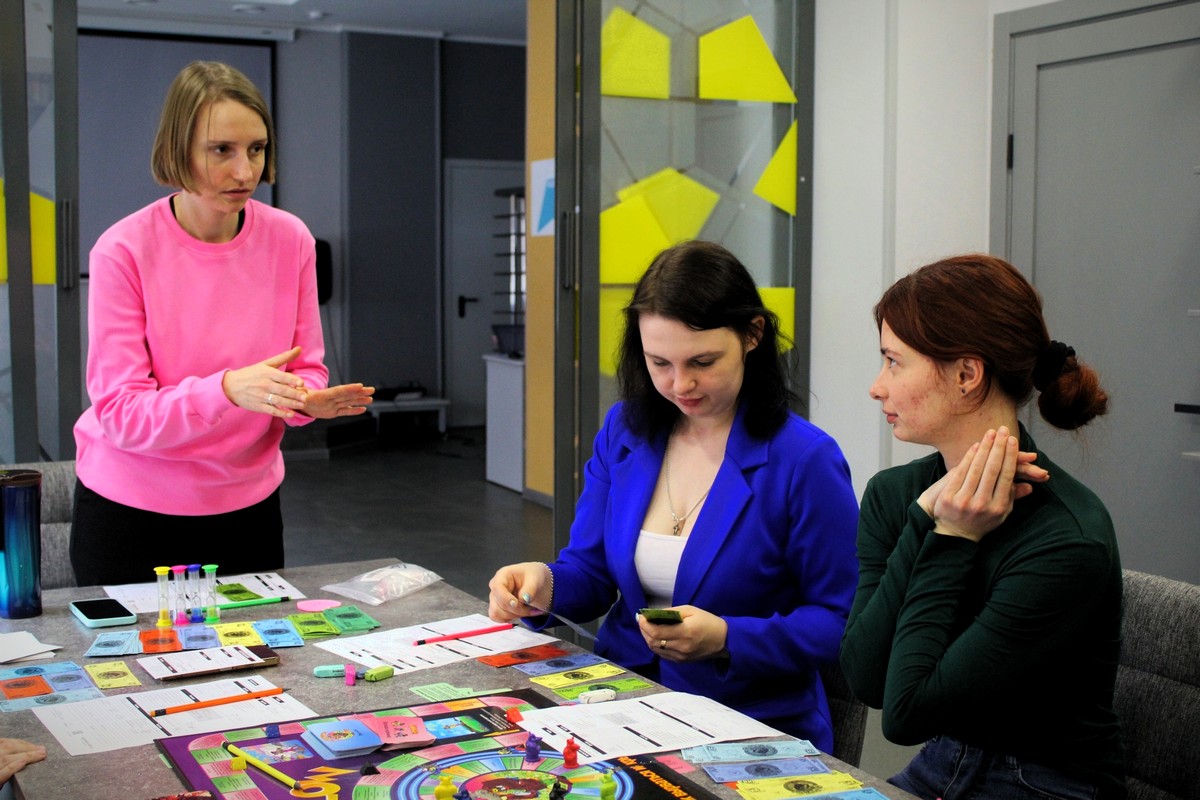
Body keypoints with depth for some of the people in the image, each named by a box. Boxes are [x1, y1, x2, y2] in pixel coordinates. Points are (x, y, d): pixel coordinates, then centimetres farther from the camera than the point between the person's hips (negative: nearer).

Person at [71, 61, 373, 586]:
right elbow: (120, 413, -19)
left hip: (248, 504, 3)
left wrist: (308, 399, -23)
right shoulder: (123, 251, -16)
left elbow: (308, 367, 1)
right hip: (132, 511, -3)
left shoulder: (290, 240, -7)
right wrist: (227, 389, -35)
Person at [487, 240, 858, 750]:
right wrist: (547, 585, -14)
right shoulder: (623, 431, 6)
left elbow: (840, 623, -8)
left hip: (755, 727, -5)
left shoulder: (804, 460, -11)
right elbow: (591, 571, 10)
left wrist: (726, 639, -22)